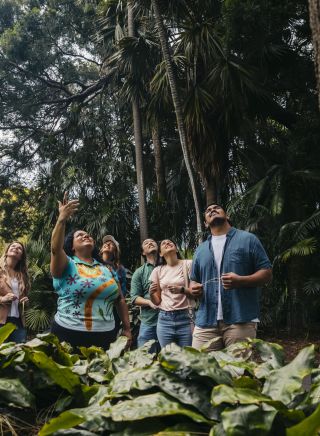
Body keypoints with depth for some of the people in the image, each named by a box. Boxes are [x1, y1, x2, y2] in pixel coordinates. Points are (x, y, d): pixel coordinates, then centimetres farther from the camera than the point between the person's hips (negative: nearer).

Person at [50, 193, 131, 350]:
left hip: (105, 336, 4)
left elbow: (120, 300, 16)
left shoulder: (106, 269, 13)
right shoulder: (67, 265, 0)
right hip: (69, 335, -4)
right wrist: (62, 219, -33)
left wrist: (127, 328, 11)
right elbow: (55, 249, -21)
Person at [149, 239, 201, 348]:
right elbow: (157, 301, 11)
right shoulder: (157, 271, 9)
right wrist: (151, 293, -10)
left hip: (185, 318, -2)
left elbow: (195, 294, -1)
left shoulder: (188, 264, 0)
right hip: (164, 319, 2)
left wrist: (181, 290, -18)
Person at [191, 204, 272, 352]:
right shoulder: (200, 249, 19)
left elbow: (266, 272, 2)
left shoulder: (247, 239, 6)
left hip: (241, 320, -3)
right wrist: (193, 289, 0)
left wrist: (241, 281, -16)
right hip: (206, 321, 4)